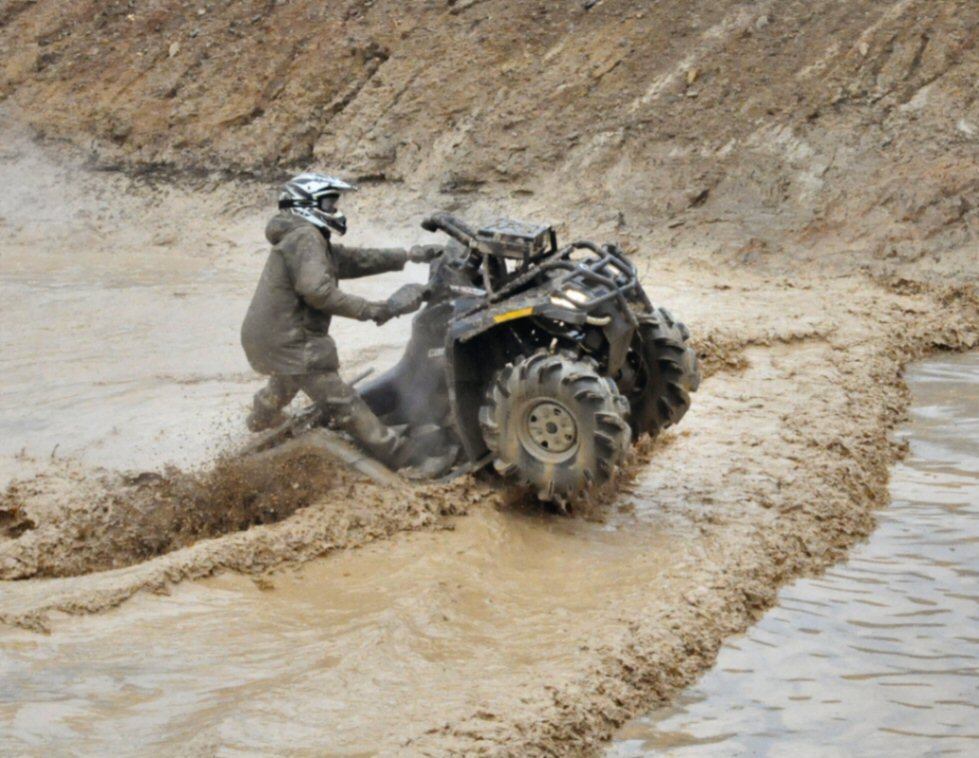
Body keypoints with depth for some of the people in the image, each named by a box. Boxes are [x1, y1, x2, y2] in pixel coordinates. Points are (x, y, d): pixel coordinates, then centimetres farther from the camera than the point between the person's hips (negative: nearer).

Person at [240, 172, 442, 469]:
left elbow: (355, 259, 14)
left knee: (287, 380, 41)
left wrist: (409, 255, 8)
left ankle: (262, 417, 69)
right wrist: (371, 310, -27)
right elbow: (318, 291, -28)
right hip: (289, 342, -10)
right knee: (343, 403, -10)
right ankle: (406, 461, -10)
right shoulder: (305, 237, -15)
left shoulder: (310, 239, 19)